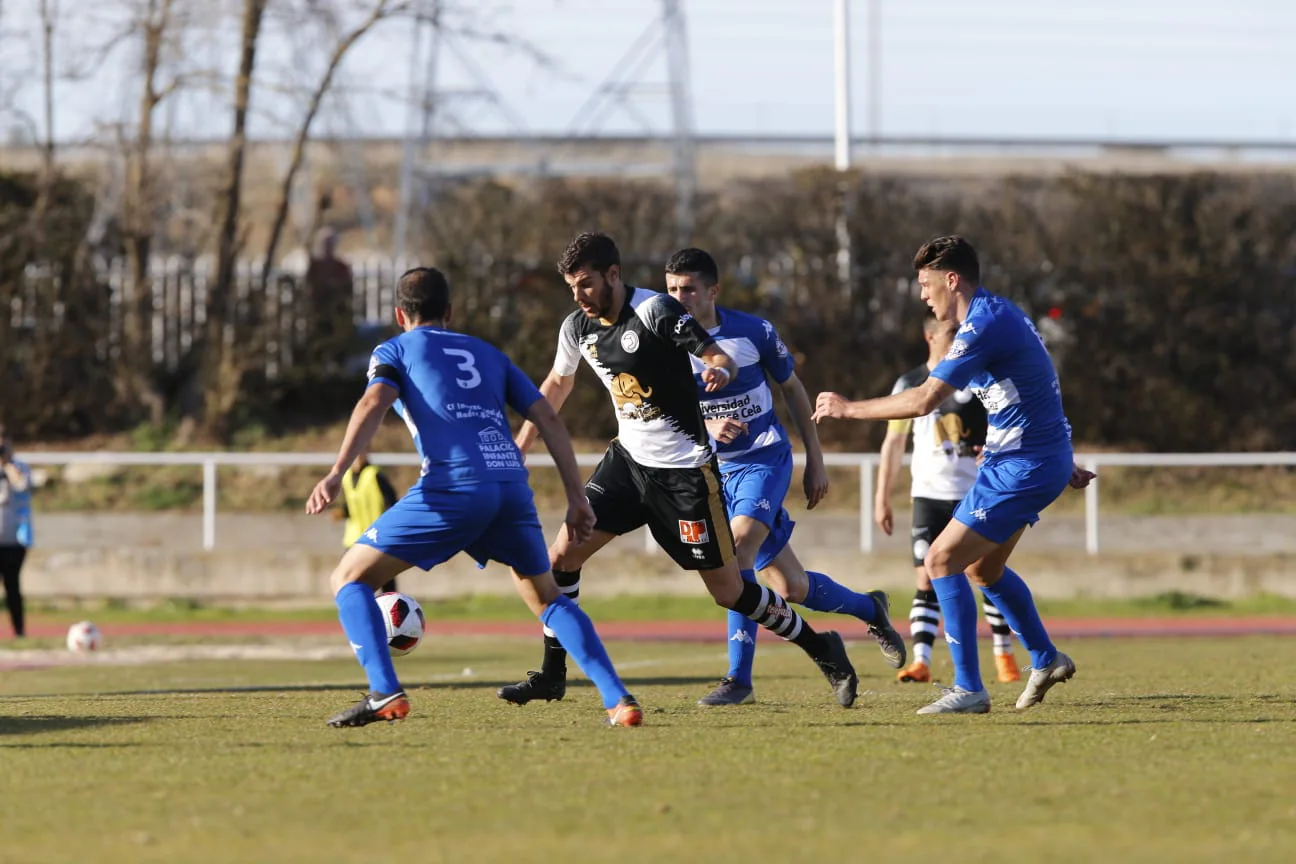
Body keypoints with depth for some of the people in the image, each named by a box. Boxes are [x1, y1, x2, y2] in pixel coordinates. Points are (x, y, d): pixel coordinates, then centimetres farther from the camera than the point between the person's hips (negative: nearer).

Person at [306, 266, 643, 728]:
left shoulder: (395, 350, 17)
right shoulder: (487, 354, 29)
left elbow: (373, 404, -4)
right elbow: (549, 419, 22)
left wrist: (336, 474, -16)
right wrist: (577, 499, 21)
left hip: (452, 487, -4)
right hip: (512, 484, 4)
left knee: (349, 578, 8)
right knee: (546, 598, 24)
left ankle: (384, 694, -11)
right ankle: (619, 700, 8)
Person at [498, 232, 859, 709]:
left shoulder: (656, 311, -18)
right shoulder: (578, 326, 1)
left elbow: (719, 356, -20)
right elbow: (557, 383, 20)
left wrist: (719, 370, -44)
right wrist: (520, 445, 24)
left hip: (685, 471, -6)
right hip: (629, 459, 6)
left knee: (728, 589, -3)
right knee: (563, 553, -4)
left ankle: (822, 649, 15)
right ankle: (551, 675, 9)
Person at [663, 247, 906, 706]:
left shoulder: (754, 332, -9)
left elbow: (793, 389, 6)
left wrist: (815, 461, 8)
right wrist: (706, 426, -31)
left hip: (764, 459, -3)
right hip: (713, 470, 3)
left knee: (737, 548, -28)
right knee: (791, 588, 6)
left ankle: (739, 677, -24)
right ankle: (870, 608, 36)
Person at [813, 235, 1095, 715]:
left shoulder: (984, 326, -21)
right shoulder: (999, 315, 12)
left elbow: (924, 400, -27)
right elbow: (1033, 395, 22)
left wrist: (848, 408, -17)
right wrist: (1061, 460, 30)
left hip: (1021, 468, -10)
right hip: (1039, 460, 10)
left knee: (942, 561, -8)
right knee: (983, 568, 22)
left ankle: (969, 689, -7)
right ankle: (1045, 660, 33)